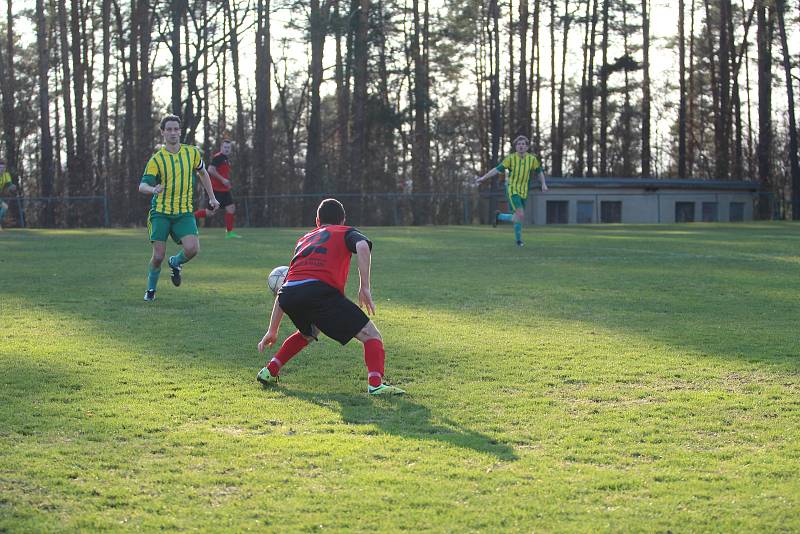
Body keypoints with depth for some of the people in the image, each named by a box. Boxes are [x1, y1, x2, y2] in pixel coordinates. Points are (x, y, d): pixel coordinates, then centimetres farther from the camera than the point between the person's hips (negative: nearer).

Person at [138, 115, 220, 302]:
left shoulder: (192, 152, 3)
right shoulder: (156, 159, -7)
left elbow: (202, 173, 21)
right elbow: (142, 185, -15)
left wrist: (212, 197, 18)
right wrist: (153, 189, -38)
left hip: (184, 212, 2)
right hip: (160, 212, -2)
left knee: (192, 249, -19)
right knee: (158, 256, -6)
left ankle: (175, 263, 16)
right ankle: (151, 289, 20)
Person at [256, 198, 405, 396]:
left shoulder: (304, 239, 35)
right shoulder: (346, 232, 23)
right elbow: (363, 247, -5)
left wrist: (272, 331, 37)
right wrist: (365, 287, -4)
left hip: (289, 294, 6)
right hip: (320, 290, -6)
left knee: (308, 333, 37)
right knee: (371, 335, 2)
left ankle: (269, 371, 33)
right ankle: (375, 384, -19)